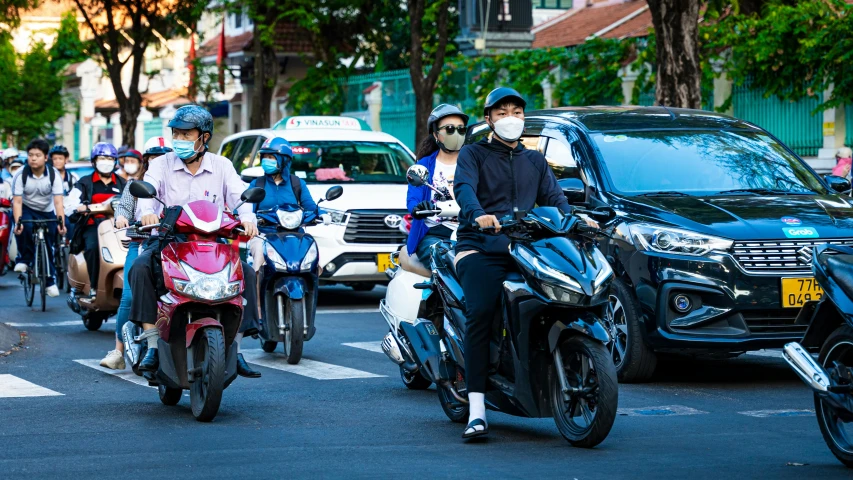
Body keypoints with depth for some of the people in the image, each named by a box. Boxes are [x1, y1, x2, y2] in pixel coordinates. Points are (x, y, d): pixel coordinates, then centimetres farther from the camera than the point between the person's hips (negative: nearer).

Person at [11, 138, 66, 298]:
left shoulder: (54, 176, -20)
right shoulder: (20, 175, -21)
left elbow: (58, 202, -26)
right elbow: (17, 201, -25)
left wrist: (61, 222, -41)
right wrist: (17, 221, -40)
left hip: (47, 212, 1)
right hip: (26, 209, -1)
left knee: (47, 247, -1)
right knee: (25, 227, -35)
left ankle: (50, 281, 15)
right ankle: (24, 259, -13)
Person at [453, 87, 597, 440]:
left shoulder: (535, 161, 27)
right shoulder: (473, 155, 12)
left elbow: (553, 197, 14)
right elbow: (464, 188, -9)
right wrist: (478, 214, -32)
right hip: (480, 248, -4)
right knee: (480, 313, -27)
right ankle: (476, 410, -31)